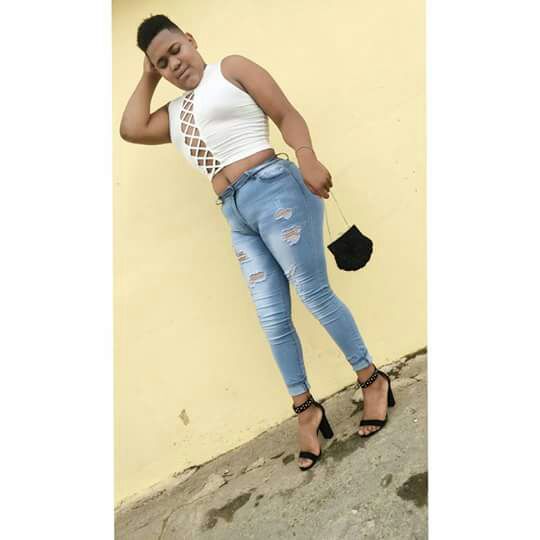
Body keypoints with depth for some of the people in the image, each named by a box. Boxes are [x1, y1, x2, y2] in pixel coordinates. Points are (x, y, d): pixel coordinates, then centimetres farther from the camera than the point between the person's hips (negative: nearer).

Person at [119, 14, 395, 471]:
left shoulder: (232, 68, 9)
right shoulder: (174, 114, 26)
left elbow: (286, 114, -1)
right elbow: (131, 130, 10)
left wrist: (306, 158, -20)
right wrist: (148, 78, 20)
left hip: (273, 190, -6)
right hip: (236, 216, 6)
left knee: (315, 293, -5)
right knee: (273, 318, 4)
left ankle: (372, 380, 13)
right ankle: (306, 409, 16)